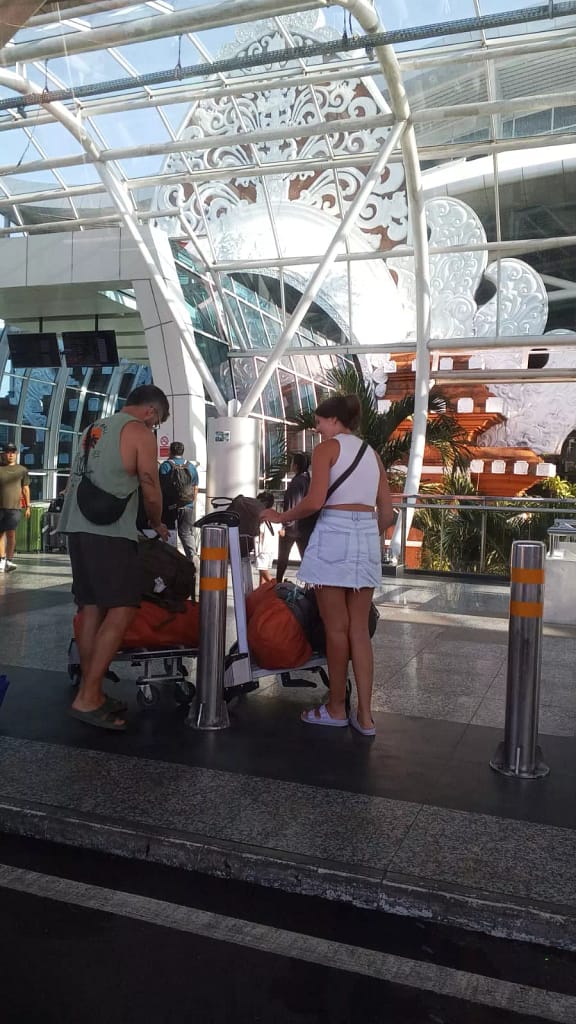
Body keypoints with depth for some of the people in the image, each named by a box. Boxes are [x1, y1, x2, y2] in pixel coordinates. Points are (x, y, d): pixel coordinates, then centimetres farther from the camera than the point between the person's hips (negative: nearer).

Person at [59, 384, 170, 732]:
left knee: (92, 608, 10)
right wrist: (157, 525, 16)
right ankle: (87, 698, -12)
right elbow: (152, 493, -2)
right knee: (122, 610, -8)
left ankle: (91, 694, 13)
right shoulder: (140, 433, -2)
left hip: (78, 526, 9)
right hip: (110, 531, -9)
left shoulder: (94, 429, 22)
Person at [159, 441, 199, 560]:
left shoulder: (166, 465, -4)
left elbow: (162, 487, -9)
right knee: (187, 533, 10)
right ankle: (190, 558, 7)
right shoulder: (191, 466, 9)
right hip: (188, 506, 3)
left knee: (170, 533, 3)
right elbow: (195, 488, 10)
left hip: (170, 506, -3)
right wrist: (193, 503, 20)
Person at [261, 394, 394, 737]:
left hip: (334, 535, -6)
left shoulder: (328, 447, 0)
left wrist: (281, 517, 0)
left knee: (336, 628, 4)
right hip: (367, 537, 6)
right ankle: (365, 714, 11)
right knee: (359, 629, 9)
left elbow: (315, 501, -13)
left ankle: (337, 709, 16)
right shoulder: (372, 453, 19)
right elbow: (387, 512, 16)